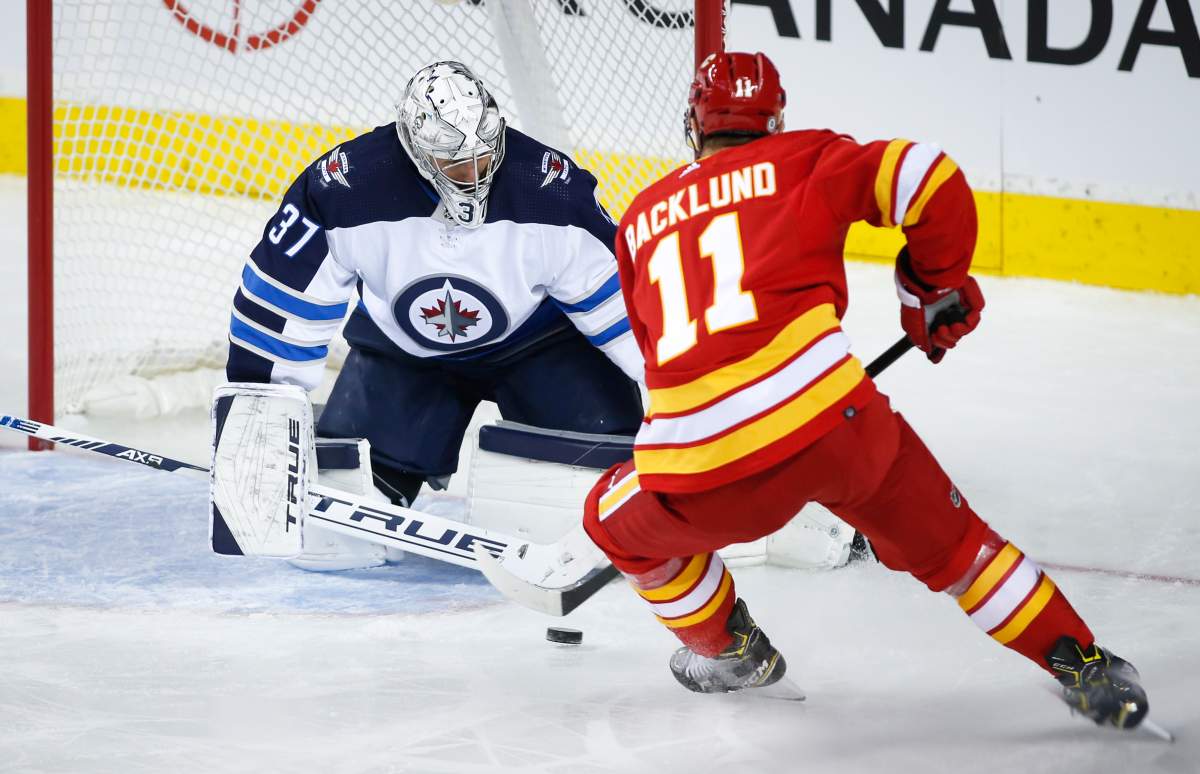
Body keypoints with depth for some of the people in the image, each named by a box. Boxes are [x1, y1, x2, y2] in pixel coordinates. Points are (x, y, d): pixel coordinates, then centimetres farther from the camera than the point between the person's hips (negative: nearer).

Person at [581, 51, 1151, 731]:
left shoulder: (640, 220, 25)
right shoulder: (802, 161, 16)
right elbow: (930, 180, 2)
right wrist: (938, 288, 19)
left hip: (700, 475, 1)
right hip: (831, 420, -1)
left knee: (617, 518, 32)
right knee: (947, 539, 21)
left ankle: (728, 652, 41)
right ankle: (1087, 669, 21)